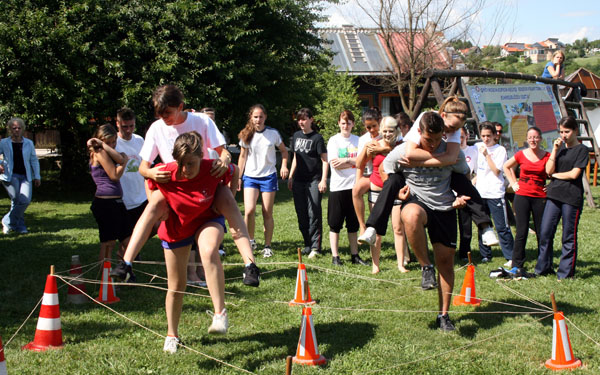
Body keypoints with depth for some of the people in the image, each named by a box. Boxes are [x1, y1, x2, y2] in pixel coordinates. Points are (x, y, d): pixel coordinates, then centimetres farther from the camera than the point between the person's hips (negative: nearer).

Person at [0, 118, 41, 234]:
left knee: (25, 200, -12)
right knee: (16, 200, -13)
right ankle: (20, 226, 2)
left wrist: (37, 177, 10)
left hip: (25, 176, 2)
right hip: (10, 176, -2)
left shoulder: (28, 143, 10)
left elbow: (34, 160, 14)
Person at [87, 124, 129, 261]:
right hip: (106, 203, -9)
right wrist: (124, 161, 2)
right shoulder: (100, 153, -8)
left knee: (127, 242, 11)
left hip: (116, 202, 9)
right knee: (108, 244, -4)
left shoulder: (105, 153, 17)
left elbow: (120, 159, -4)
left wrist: (103, 145, -9)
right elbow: (115, 175, -12)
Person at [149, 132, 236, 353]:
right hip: (176, 227, 1)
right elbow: (149, 182, -3)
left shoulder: (214, 169, -29)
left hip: (207, 220, -1)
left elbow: (234, 171, -5)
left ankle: (220, 314, -31)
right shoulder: (164, 173, -29)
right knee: (176, 285, 9)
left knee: (209, 252, -38)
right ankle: (172, 335, 33)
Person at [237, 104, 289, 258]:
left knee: (267, 213, 1)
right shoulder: (246, 135, 2)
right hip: (250, 176, 1)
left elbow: (283, 151, 11)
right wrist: (238, 176, 5)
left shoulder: (273, 133, -1)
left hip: (268, 176, 0)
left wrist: (284, 166, -5)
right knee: (249, 210, -15)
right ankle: (251, 241, 6)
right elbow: (243, 156, 10)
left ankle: (268, 246, 12)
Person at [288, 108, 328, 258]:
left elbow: (324, 160, -6)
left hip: (314, 180, -6)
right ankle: (308, 244, 17)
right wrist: (290, 177, 17)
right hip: (299, 181, 6)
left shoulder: (317, 138, -6)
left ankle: (315, 247, -7)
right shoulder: (296, 136, 12)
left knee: (314, 213, -9)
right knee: (301, 214, 8)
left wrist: (323, 180, -14)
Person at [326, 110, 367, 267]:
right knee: (335, 224, 1)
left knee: (353, 223, 9)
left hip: (354, 185, 3)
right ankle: (335, 256, 7)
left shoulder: (358, 140, 8)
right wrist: (354, 162, -6)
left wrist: (346, 160, -12)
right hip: (338, 186, -3)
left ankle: (354, 255, 17)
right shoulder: (334, 140, 0)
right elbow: (335, 164, -10)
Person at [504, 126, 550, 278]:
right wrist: (513, 183, 10)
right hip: (522, 196, 0)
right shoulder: (521, 155, 1)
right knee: (522, 232, -2)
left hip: (540, 197, 0)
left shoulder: (547, 156, -1)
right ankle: (517, 266, 2)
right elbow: (506, 166, 18)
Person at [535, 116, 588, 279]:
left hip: (572, 197, -5)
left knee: (569, 237, 1)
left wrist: (555, 175, 2)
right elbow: (548, 170, 2)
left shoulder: (582, 150, -2)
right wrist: (555, 150, -4)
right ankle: (543, 268, 16)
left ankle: (566, 272, 9)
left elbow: (574, 174, -11)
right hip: (554, 195, 5)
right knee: (545, 232, 3)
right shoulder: (559, 147, 14)